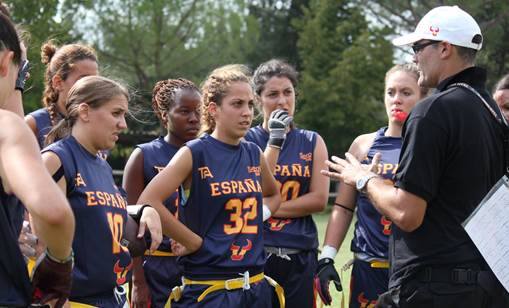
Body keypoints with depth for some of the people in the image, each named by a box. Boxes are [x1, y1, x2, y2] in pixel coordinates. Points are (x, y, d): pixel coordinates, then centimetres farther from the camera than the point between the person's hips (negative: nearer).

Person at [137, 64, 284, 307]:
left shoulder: (253, 154, 10)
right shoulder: (195, 153, -7)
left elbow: (273, 195, 30)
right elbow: (148, 202, -18)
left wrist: (259, 215, 8)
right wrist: (194, 241, -12)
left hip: (256, 288, 6)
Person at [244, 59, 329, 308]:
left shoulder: (312, 142, 10)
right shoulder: (246, 141, 2)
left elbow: (319, 199, 0)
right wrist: (275, 139, -13)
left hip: (300, 258, 3)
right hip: (254, 252, -3)